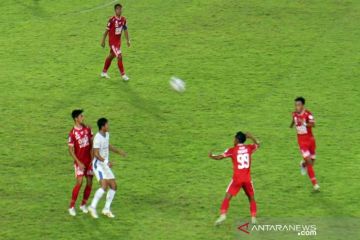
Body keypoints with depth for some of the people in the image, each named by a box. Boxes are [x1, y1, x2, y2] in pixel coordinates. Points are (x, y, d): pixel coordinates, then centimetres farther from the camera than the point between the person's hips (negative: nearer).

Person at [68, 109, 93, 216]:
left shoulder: (87, 129, 3)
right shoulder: (72, 133, -14)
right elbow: (71, 150, -12)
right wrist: (79, 163, -17)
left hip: (89, 160, 5)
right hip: (79, 161, -5)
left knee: (89, 183, 3)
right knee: (79, 182, -15)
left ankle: (83, 205, 19)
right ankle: (72, 207, -6)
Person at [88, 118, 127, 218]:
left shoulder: (106, 134, 8)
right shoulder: (98, 138, -21)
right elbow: (96, 154, -26)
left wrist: (118, 151, 25)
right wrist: (106, 162, -36)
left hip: (105, 165, 9)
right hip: (98, 165, -9)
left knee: (113, 186, 4)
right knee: (104, 186, -23)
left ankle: (106, 209, 13)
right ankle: (93, 207, -12)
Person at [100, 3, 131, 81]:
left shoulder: (123, 19, -1)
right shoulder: (112, 20, -17)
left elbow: (125, 30, 9)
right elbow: (107, 30, -10)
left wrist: (128, 40, 3)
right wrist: (103, 40, -6)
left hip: (118, 41, 7)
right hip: (112, 42, -7)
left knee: (111, 56, 19)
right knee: (120, 56, -15)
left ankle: (104, 72, 35)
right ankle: (123, 75, -9)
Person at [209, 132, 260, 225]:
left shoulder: (232, 150, -2)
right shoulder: (249, 148, 6)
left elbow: (219, 157, 0)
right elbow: (258, 144, 27)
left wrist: (211, 156, 19)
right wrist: (251, 137, 31)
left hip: (237, 178, -3)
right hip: (247, 178, 3)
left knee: (227, 197, 2)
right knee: (251, 197, 18)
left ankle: (223, 215, -14)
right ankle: (253, 218, 12)